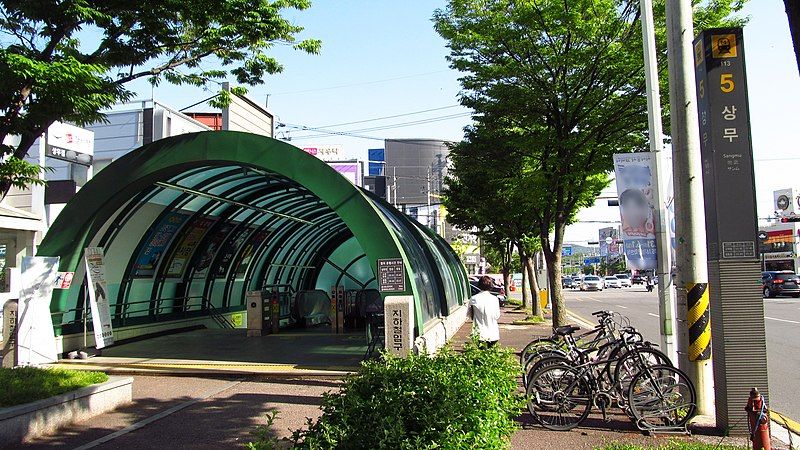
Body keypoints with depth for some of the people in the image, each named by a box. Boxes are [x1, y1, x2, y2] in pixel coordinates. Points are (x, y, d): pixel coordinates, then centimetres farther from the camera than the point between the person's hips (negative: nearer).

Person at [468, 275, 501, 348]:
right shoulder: (494, 299, -8)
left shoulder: (474, 299, -8)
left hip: (479, 334, 0)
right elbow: (497, 316, 1)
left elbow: (469, 314, 5)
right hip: (493, 335, 0)